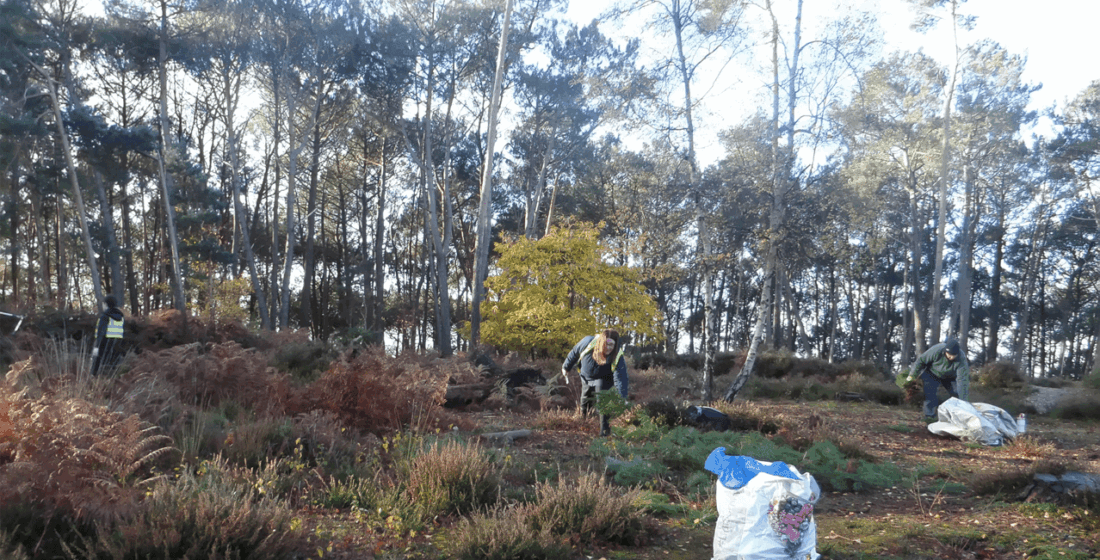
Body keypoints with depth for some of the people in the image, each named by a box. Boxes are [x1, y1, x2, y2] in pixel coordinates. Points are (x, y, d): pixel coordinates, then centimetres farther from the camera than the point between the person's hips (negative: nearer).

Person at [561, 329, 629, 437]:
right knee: (585, 405, 16)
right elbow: (574, 353, -10)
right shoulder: (588, 342, -31)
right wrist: (566, 367, 4)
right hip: (586, 378, 3)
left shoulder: (617, 357, -35)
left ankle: (605, 430, -15)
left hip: (603, 380, -3)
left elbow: (620, 378, -36)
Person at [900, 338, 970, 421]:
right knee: (931, 393, -21)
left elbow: (962, 380, -36)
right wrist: (912, 375, -17)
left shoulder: (961, 360, -34)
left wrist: (963, 402, -39)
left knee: (957, 393, -9)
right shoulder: (936, 351, -37)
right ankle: (929, 416, -16)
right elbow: (921, 360, -22)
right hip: (932, 374, -2)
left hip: (950, 377, 2)